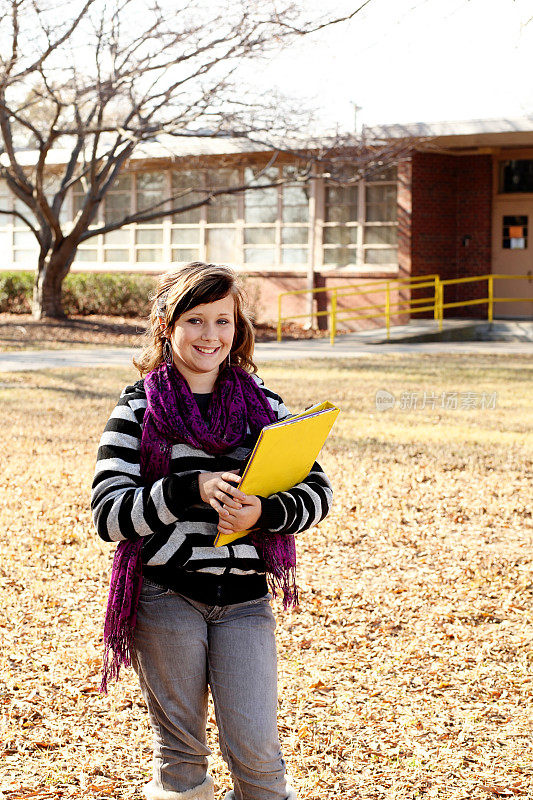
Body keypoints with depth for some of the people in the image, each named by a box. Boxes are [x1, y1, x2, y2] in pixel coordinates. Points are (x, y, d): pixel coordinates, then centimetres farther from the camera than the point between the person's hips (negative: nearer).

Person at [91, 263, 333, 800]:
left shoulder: (263, 405, 6)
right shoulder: (138, 409, -2)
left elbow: (318, 492, 4)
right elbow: (108, 514, -9)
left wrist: (263, 512, -17)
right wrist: (192, 489, -22)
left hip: (245, 598, 2)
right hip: (165, 597, -1)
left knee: (256, 749, -4)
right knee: (180, 750, 9)